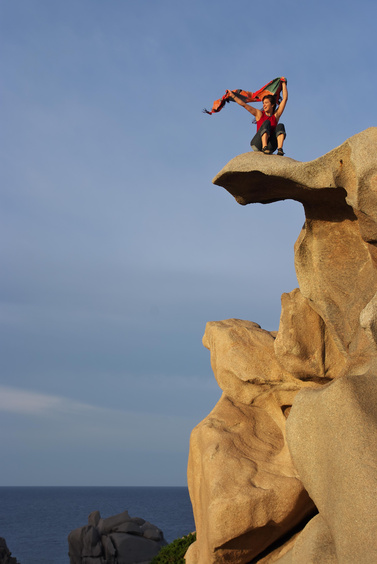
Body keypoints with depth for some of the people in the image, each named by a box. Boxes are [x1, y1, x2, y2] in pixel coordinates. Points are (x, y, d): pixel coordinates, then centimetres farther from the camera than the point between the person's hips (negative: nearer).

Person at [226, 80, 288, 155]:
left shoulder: (276, 115, 13)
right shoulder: (259, 114, 12)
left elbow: (285, 99, 14)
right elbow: (244, 104, 7)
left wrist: (283, 83, 20)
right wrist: (233, 95, 0)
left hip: (270, 146, 2)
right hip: (257, 144, -1)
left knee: (280, 126, -18)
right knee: (267, 122, -22)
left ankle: (280, 149, -38)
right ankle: (264, 148, -41)